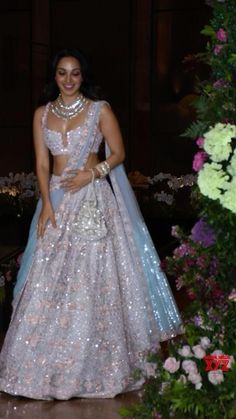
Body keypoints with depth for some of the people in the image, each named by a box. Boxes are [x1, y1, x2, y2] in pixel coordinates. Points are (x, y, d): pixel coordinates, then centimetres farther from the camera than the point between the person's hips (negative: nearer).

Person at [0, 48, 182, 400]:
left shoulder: (100, 109, 0)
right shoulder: (42, 114, 9)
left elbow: (118, 153, 2)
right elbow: (42, 164, 5)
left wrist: (92, 173, -14)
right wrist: (47, 204, -6)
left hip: (93, 199, -3)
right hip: (56, 200, 4)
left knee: (91, 277, -5)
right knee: (50, 280, 2)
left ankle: (93, 364, 6)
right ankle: (52, 363, 12)